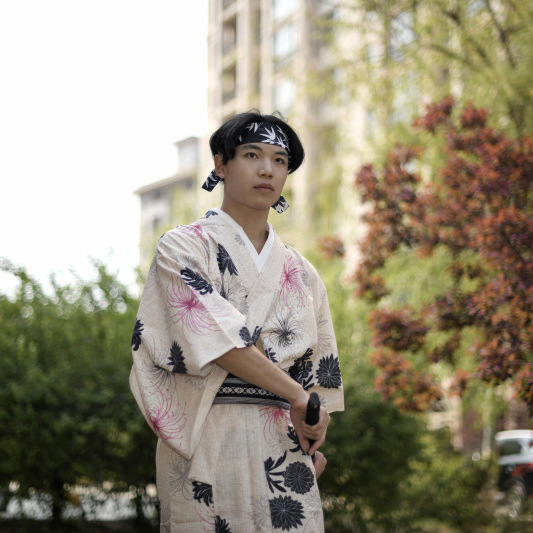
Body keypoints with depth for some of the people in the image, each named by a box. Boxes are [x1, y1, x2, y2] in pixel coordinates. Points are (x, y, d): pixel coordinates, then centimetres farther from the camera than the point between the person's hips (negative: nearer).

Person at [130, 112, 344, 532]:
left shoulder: (299, 272, 18)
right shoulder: (183, 247, 3)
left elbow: (318, 366, 16)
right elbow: (213, 335, -11)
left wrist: (314, 445, 2)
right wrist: (296, 395, -12)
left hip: (285, 447, 4)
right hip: (207, 445, -4)